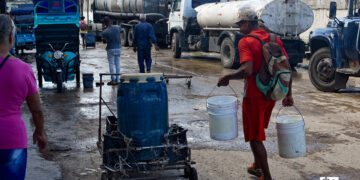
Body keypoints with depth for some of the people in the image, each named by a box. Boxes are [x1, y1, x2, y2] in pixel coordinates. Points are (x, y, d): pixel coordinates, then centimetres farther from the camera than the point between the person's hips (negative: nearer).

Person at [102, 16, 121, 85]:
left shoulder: (105, 32, -14)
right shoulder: (117, 27, -3)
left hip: (111, 49, -4)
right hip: (118, 48, 4)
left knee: (111, 65, 2)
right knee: (117, 64, 10)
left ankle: (113, 80, 1)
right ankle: (117, 80, 12)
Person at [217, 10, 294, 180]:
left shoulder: (246, 42, -14)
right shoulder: (275, 40, 6)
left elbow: (247, 71, -29)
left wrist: (227, 77, -13)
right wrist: (288, 94, 13)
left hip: (254, 96, -8)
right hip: (271, 95, 8)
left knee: (255, 138, 2)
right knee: (257, 132, 26)